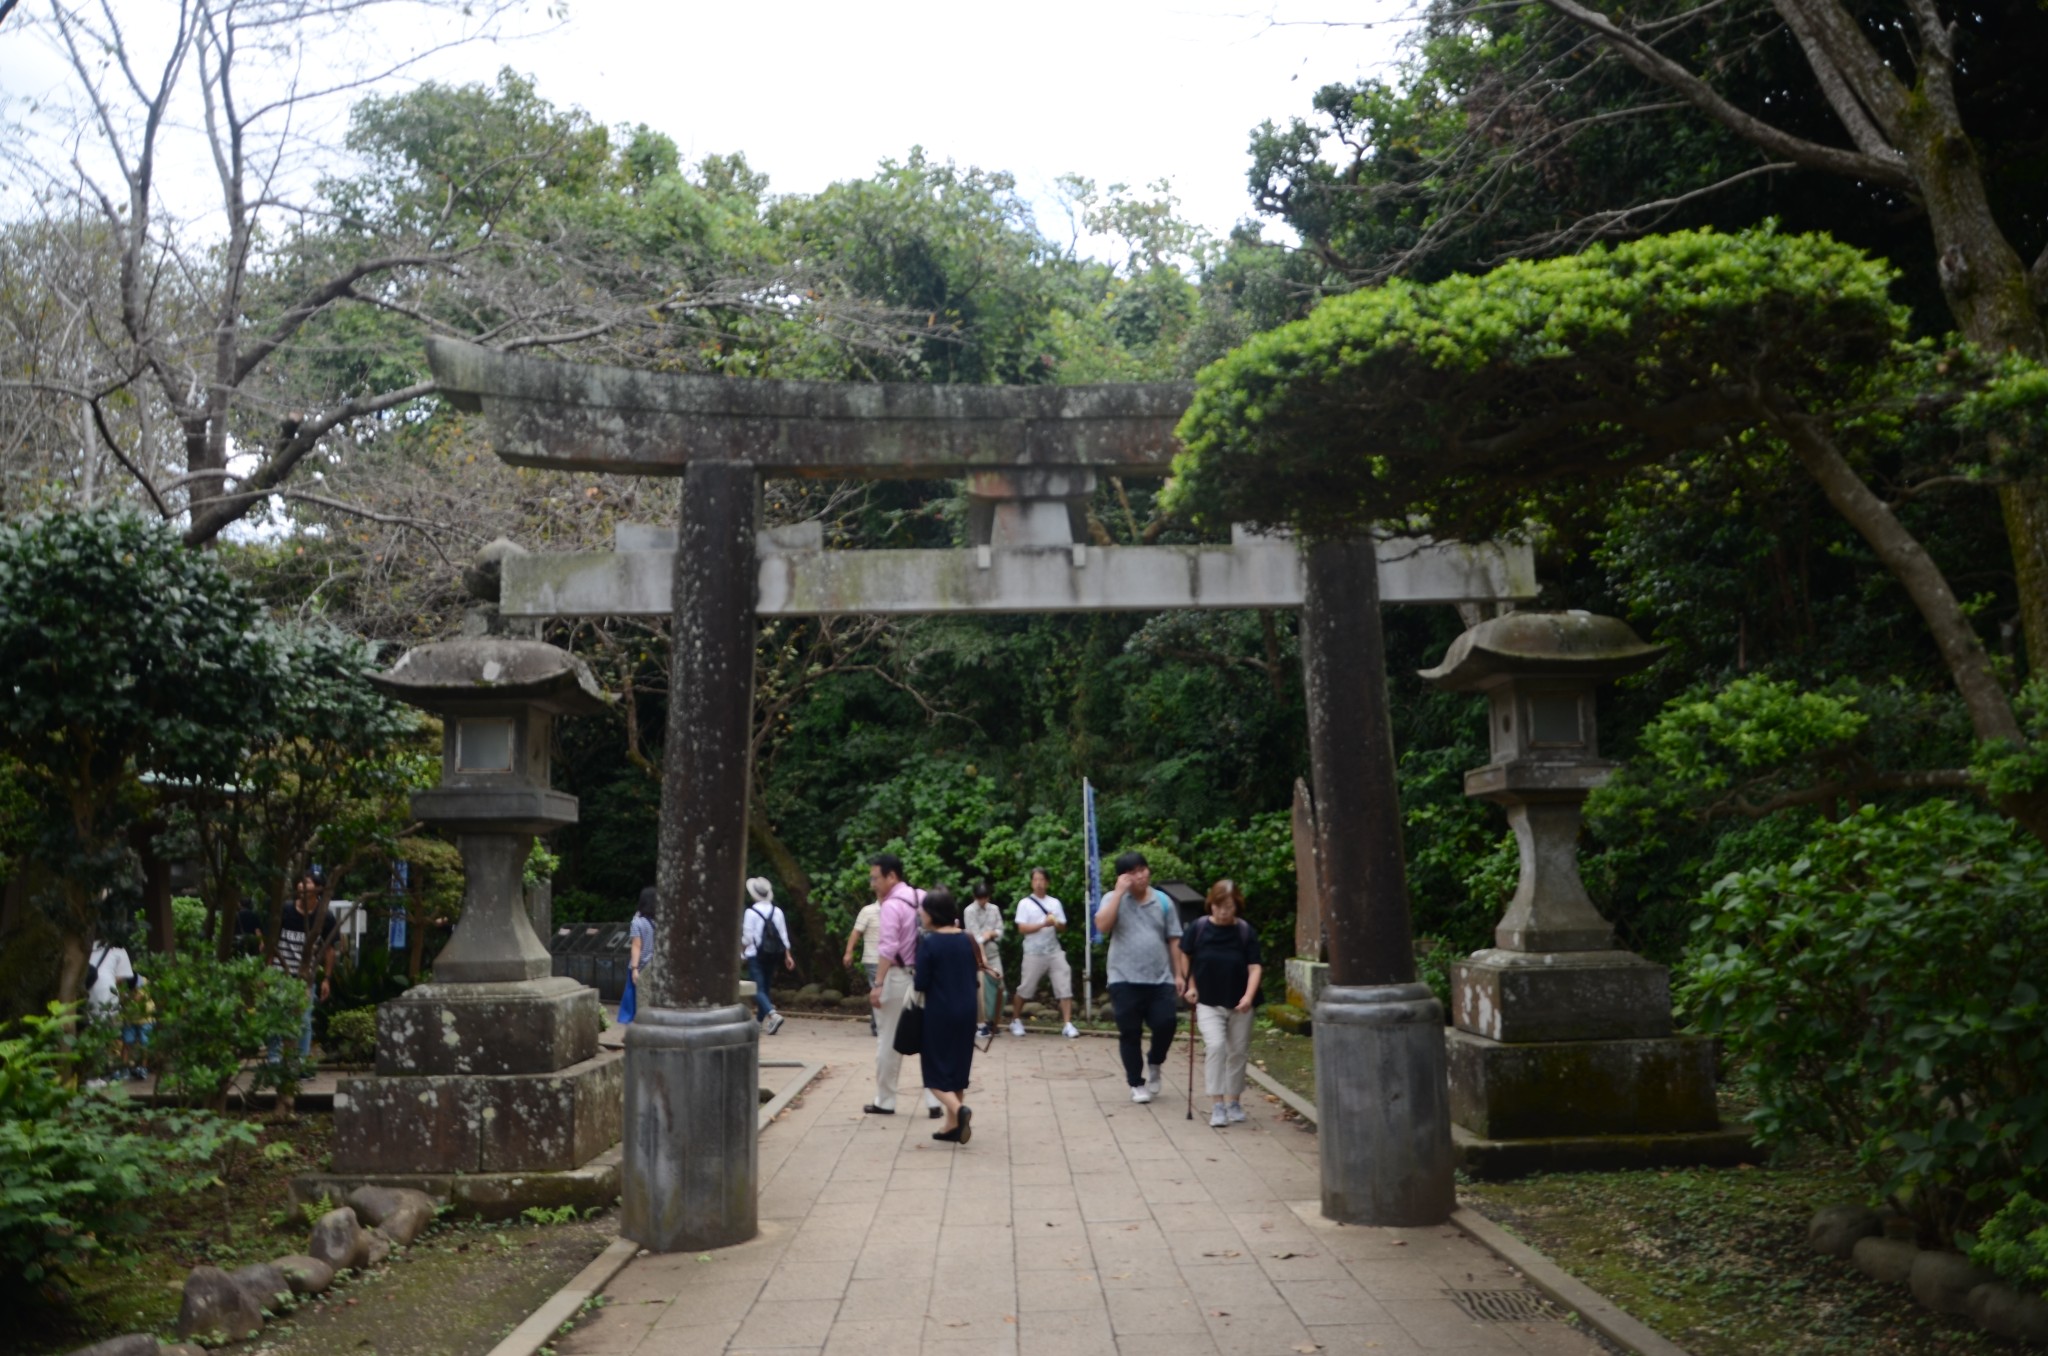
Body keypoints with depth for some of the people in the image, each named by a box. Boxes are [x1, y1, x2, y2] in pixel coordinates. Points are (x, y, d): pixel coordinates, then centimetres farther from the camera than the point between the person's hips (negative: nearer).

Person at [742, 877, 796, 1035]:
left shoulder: (751, 912, -10)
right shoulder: (777, 911, 5)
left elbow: (747, 937, -9)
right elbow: (784, 935, 5)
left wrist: (742, 953, 5)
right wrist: (788, 955, 8)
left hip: (755, 955, -6)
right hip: (772, 956, 6)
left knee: (758, 990, -7)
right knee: (765, 988, 16)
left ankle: (773, 1015, -28)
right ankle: (761, 1022, 22)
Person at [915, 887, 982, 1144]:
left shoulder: (929, 942, -13)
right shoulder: (966, 940, 3)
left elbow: (921, 984, -11)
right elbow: (975, 979, 8)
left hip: (939, 1013, -6)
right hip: (966, 1011, 6)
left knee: (936, 1069, 5)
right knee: (957, 1067, 16)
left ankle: (958, 1109, -19)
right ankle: (953, 1125, 18)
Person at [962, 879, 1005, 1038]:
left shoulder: (994, 909, 9)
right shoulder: (970, 911, -6)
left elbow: (1000, 931, 8)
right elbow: (975, 935, -14)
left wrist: (991, 933, -14)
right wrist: (982, 956, -24)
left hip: (993, 953, 5)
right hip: (977, 954, -5)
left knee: (997, 986, 2)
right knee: (979, 988, -8)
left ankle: (990, 1021, 14)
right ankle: (978, 1023, -2)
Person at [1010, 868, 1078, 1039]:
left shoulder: (1055, 903, 9)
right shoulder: (1025, 903, -3)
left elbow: (1063, 926, 10)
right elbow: (1022, 928, -10)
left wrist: (1056, 923, -14)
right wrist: (1044, 924, -21)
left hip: (1054, 951, 3)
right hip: (1034, 953, -3)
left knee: (1065, 986, -7)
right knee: (1025, 989, 7)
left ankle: (1068, 1025, -6)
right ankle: (1016, 1021, 26)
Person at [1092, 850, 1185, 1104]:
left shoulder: (1163, 901, 7)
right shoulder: (1113, 899, 0)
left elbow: (1173, 940, 10)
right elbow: (1102, 926, -19)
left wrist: (1179, 974, 6)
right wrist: (1120, 891, -18)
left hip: (1160, 980, 2)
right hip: (1125, 980, -2)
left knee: (1166, 1023, -7)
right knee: (1130, 1033, 3)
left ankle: (1154, 1064, 23)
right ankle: (1136, 1084, 19)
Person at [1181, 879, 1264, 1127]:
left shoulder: (1246, 932, -7)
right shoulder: (1198, 928, -7)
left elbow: (1255, 967, -11)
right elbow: (1185, 956, 8)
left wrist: (1249, 996, -24)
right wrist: (1191, 986, 5)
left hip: (1238, 1004, 1)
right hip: (1208, 1002, -1)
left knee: (1237, 1052, 10)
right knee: (1215, 1046, -18)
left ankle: (1234, 1102, 28)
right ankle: (1217, 1105, -12)